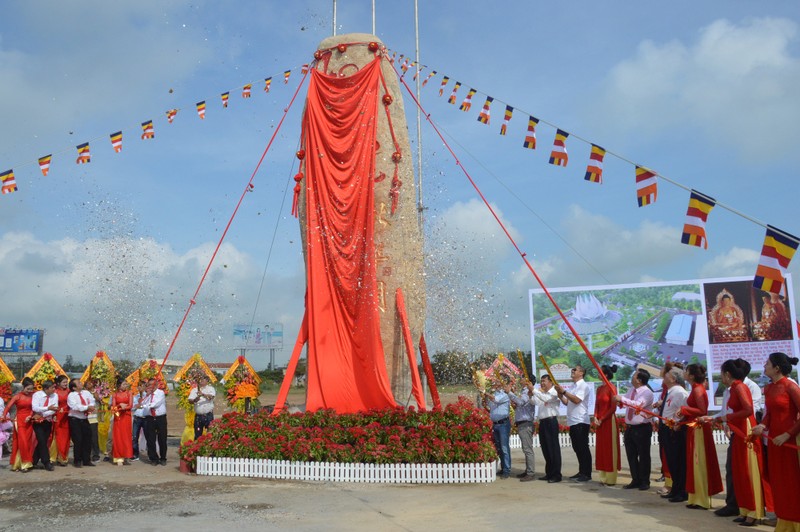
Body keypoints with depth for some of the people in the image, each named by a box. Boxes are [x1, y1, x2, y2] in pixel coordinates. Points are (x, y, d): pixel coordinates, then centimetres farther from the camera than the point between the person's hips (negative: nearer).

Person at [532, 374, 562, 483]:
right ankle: (549, 473, 19)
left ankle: (556, 475, -2)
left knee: (553, 449, -5)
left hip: (551, 422, -8)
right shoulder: (541, 393, 19)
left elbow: (546, 398, -23)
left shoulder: (554, 393, -4)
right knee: (545, 449, 11)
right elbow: (535, 402, 5)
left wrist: (534, 390, -23)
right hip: (542, 422, 8)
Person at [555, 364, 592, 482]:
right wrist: (560, 394, 3)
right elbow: (566, 402, 19)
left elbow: (576, 400, -20)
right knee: (577, 448, 12)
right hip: (572, 422, 9)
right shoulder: (574, 387, 19)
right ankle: (581, 472, 20)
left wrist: (563, 391, -18)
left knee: (583, 448, -6)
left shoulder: (583, 385, -8)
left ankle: (587, 474, -2)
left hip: (581, 422, -9)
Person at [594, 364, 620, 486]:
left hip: (609, 421, -7)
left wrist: (602, 419, -11)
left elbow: (613, 408, -12)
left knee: (610, 449, 0)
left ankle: (611, 478, 6)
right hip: (599, 422, 7)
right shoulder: (599, 388, 11)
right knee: (601, 448, 10)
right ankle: (603, 477, 17)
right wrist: (595, 417, -4)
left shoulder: (611, 388, -10)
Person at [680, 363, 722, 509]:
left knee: (698, 463, -3)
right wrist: (682, 420, 10)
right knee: (697, 463, 14)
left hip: (698, 429, -9)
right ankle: (699, 498, 22)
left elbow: (702, 411, -22)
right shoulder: (696, 388, 13)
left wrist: (683, 409, -18)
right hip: (694, 428, 9)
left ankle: (701, 500, 4)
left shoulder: (697, 389, -16)